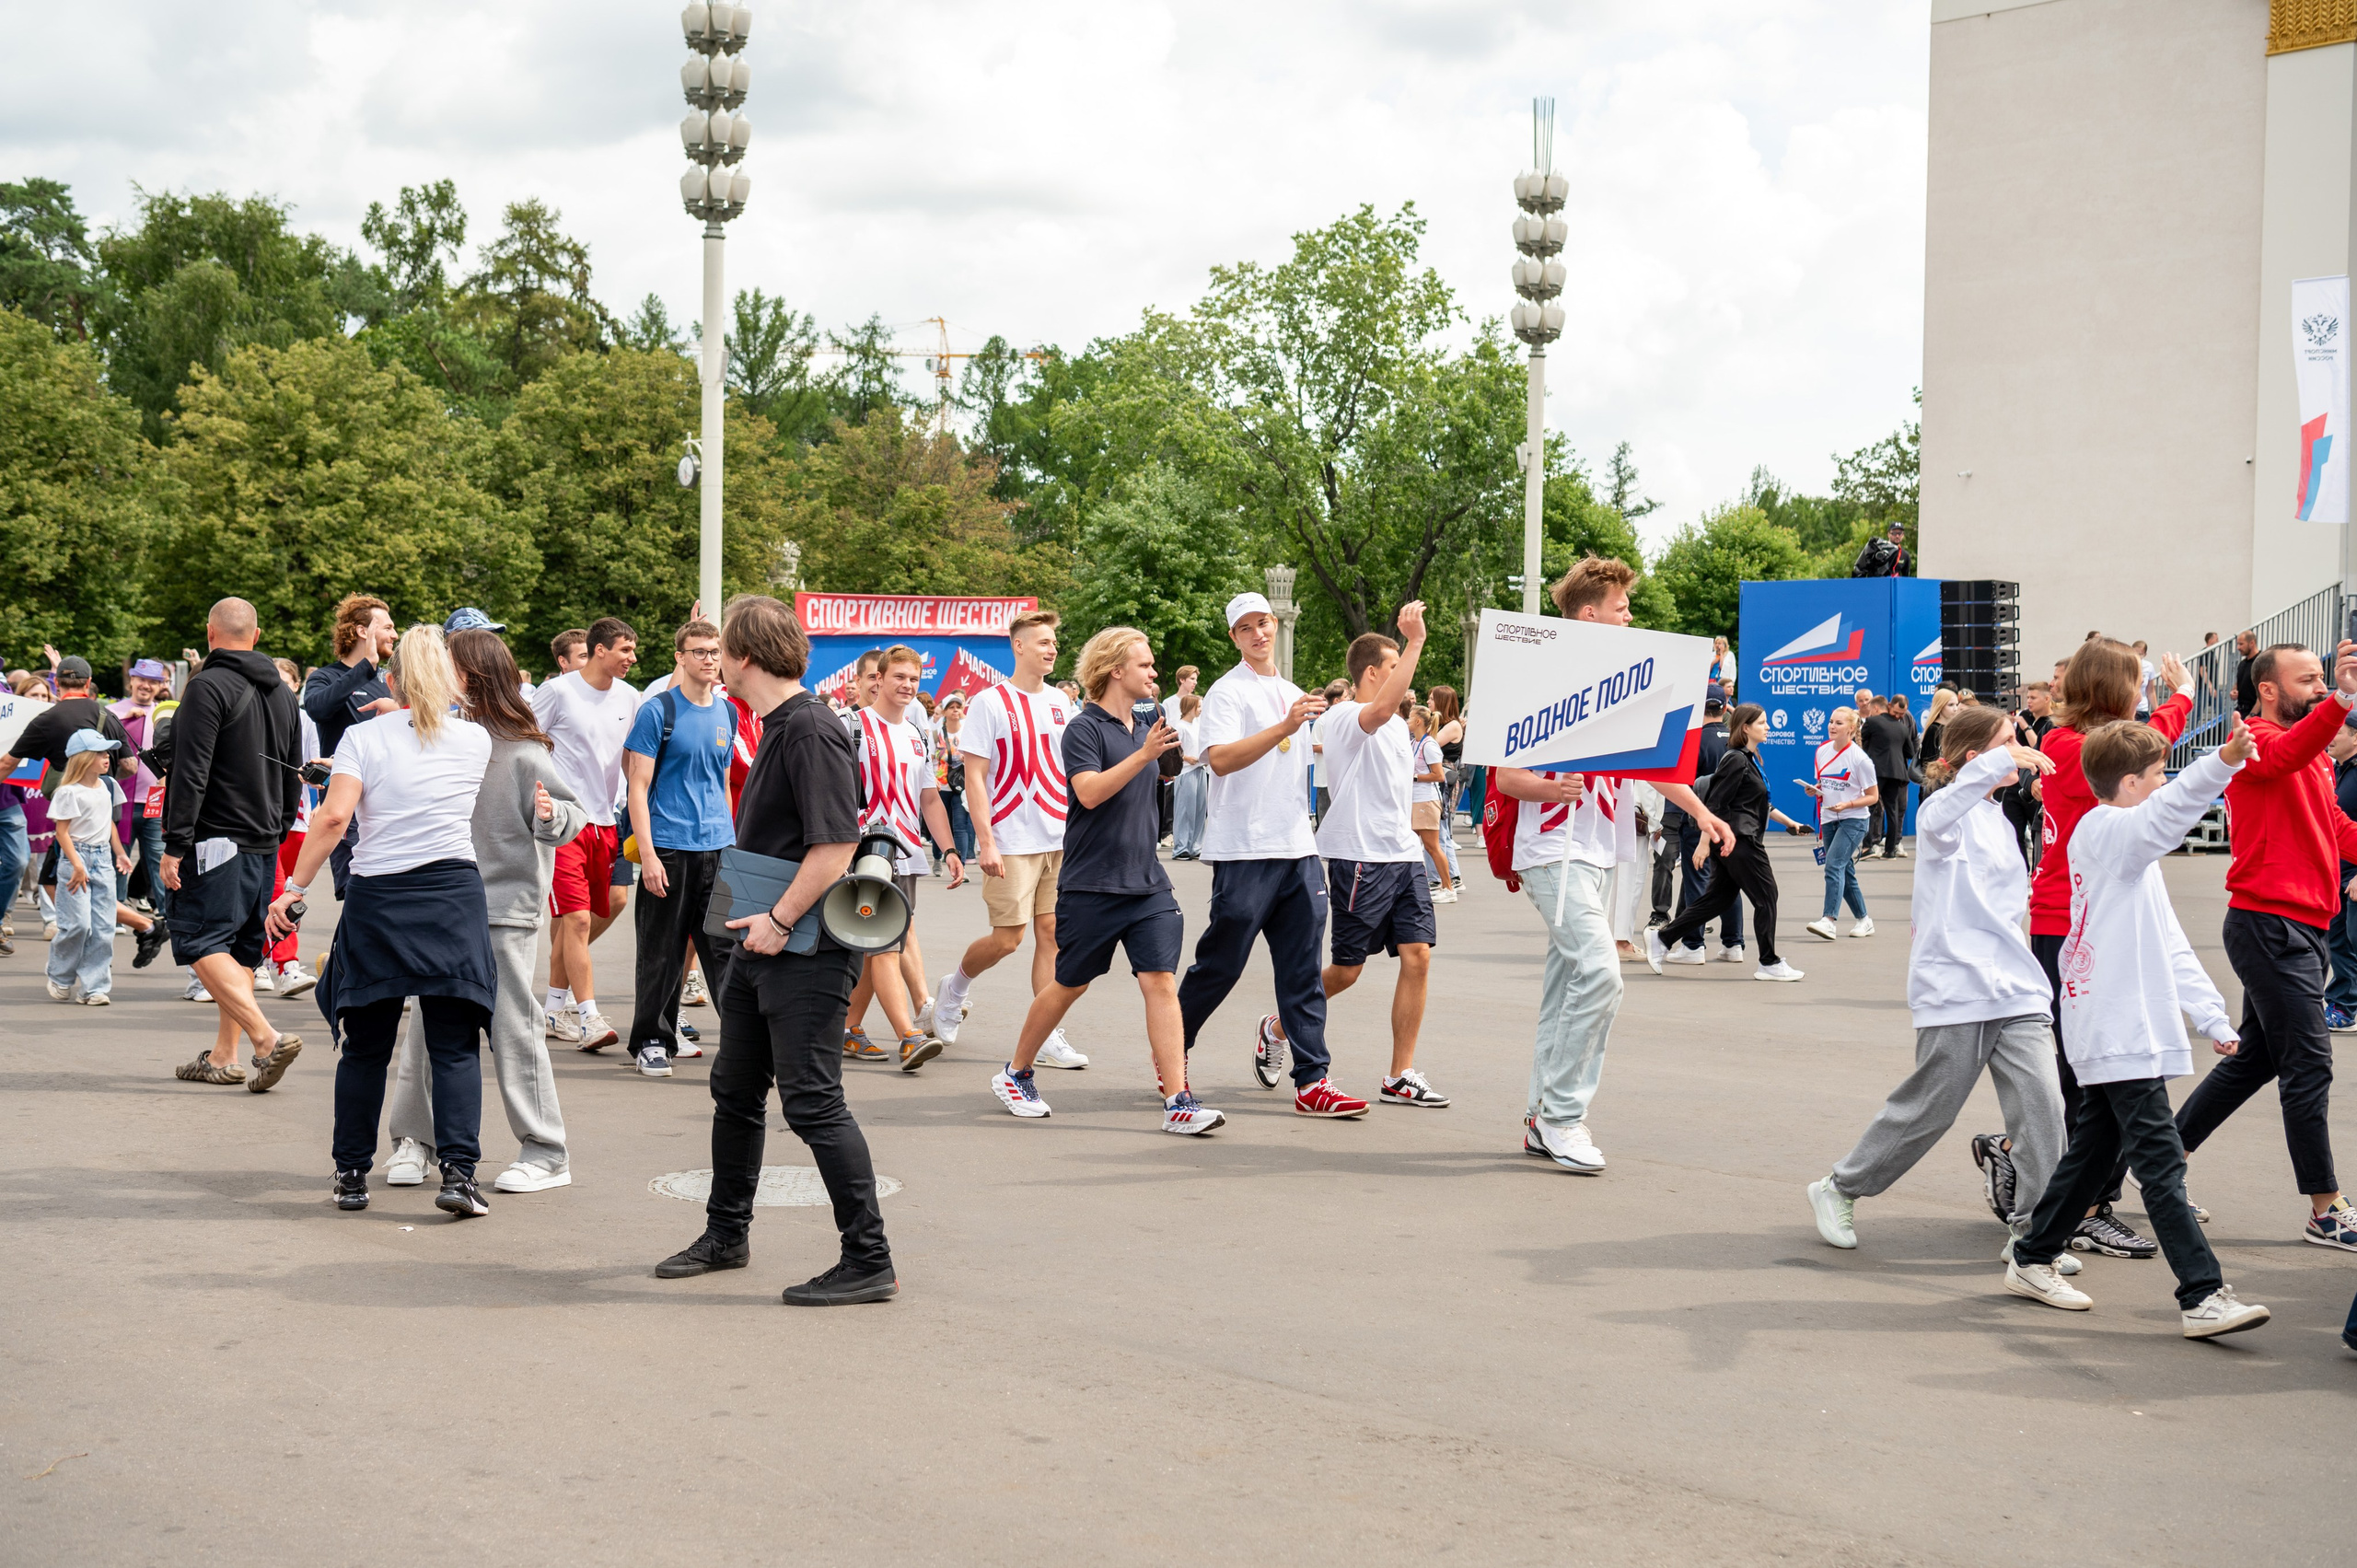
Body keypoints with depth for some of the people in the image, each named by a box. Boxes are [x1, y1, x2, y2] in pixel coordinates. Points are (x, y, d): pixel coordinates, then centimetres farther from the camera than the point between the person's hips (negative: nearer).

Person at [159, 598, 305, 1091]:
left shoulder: (207, 686, -11)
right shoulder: (284, 694, 14)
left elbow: (191, 773, -17)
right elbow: (293, 776, 19)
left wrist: (175, 845, -15)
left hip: (217, 840, -8)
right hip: (264, 845, 8)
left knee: (199, 944, -9)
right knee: (240, 949, 12)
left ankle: (267, 1038, -23)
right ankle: (223, 1057, 14)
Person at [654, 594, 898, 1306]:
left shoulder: (812, 731, -18)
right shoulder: (774, 727, 13)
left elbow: (835, 847, -24)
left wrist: (780, 919, -20)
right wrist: (753, 919, 17)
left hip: (805, 951, -10)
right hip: (760, 942, 10)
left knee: (812, 1102, -8)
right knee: (736, 1090, 19)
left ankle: (869, 1262, -3)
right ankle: (726, 1235, 34)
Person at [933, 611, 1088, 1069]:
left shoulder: (1060, 701, 11)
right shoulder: (991, 703, -6)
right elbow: (974, 777, -9)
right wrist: (985, 841, -15)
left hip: (1059, 839, 5)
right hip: (1011, 841, -5)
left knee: (1052, 933, 2)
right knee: (1007, 938, -4)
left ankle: (1048, 1036, 5)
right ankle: (954, 988, 24)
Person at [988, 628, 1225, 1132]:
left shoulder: (1144, 724, 13)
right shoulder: (1085, 727, -9)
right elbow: (1090, 791, -25)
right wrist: (1144, 754, -31)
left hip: (1147, 883, 5)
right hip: (1090, 884, -5)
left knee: (1160, 980, -7)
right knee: (1069, 985, 7)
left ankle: (1178, 1101, -11)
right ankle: (1015, 1074, 28)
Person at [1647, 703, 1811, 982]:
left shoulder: (1750, 760, 17)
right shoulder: (1736, 760, -14)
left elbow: (1760, 804, 26)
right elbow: (1716, 804, -17)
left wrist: (1789, 822, 25)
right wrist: (1705, 843, -21)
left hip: (1739, 841, 10)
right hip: (1741, 841, -10)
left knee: (1717, 898, 10)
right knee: (1766, 897, -2)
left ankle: (1661, 939, 11)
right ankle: (1769, 964, 5)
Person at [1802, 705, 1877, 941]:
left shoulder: (1859, 758, -12)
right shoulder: (1822, 751, 6)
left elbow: (1873, 796, -7)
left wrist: (1847, 804, -21)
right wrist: (1814, 790, -2)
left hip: (1853, 819, -7)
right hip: (1828, 820, 7)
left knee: (1834, 865, -20)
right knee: (1845, 872, 11)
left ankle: (1828, 920, -26)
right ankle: (1863, 920, 24)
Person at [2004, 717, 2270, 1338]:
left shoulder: (2130, 850, 21)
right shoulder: (2108, 831, -10)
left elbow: (2167, 944, 23)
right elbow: (2167, 812, -35)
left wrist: (2212, 1016, 17)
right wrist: (2223, 763, -51)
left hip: (2112, 1032, 10)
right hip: (2121, 1035, -10)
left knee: (2094, 1149, 17)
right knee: (2161, 1163, -11)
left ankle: (2032, 1260, 27)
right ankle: (2203, 1297, -14)